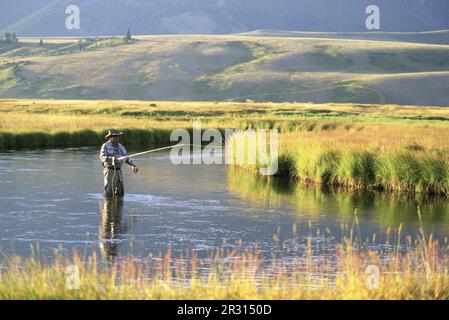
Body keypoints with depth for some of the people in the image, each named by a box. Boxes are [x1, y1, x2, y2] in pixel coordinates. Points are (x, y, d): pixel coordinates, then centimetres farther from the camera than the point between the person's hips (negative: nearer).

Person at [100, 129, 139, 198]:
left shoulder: (121, 147, 12)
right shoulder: (105, 146, -5)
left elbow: (126, 159, 15)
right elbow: (102, 157, -20)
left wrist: (133, 166, 1)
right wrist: (111, 158, -38)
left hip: (118, 171, 6)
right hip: (109, 171, -5)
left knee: (120, 192, 3)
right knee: (109, 192, -9)